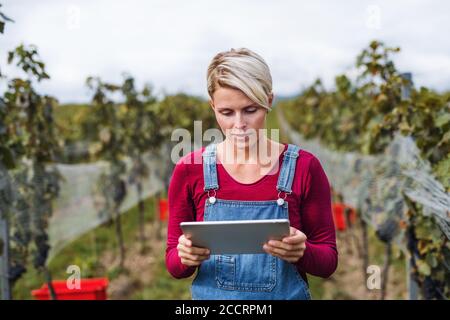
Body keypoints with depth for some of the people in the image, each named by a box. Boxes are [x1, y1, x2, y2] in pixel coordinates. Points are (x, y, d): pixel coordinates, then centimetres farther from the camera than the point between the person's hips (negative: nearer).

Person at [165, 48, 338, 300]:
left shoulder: (304, 167, -10)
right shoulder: (190, 169, -8)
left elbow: (328, 262, -4)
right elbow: (174, 264, -1)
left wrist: (302, 252, -24)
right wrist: (186, 257, -22)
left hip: (286, 294, 0)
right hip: (210, 295, 1)